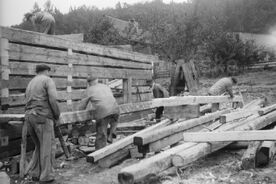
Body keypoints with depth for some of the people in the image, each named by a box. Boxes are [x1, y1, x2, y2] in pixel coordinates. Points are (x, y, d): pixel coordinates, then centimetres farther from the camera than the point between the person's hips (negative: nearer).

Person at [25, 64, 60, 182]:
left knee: (39, 146, 18)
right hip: (42, 117, -7)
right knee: (48, 146, 2)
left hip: (29, 117, 8)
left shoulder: (30, 83, 24)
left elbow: (29, 103, 20)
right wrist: (57, 115, 1)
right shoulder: (48, 80, 0)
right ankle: (46, 176, 6)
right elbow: (53, 100, -13)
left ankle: (34, 173, 17)